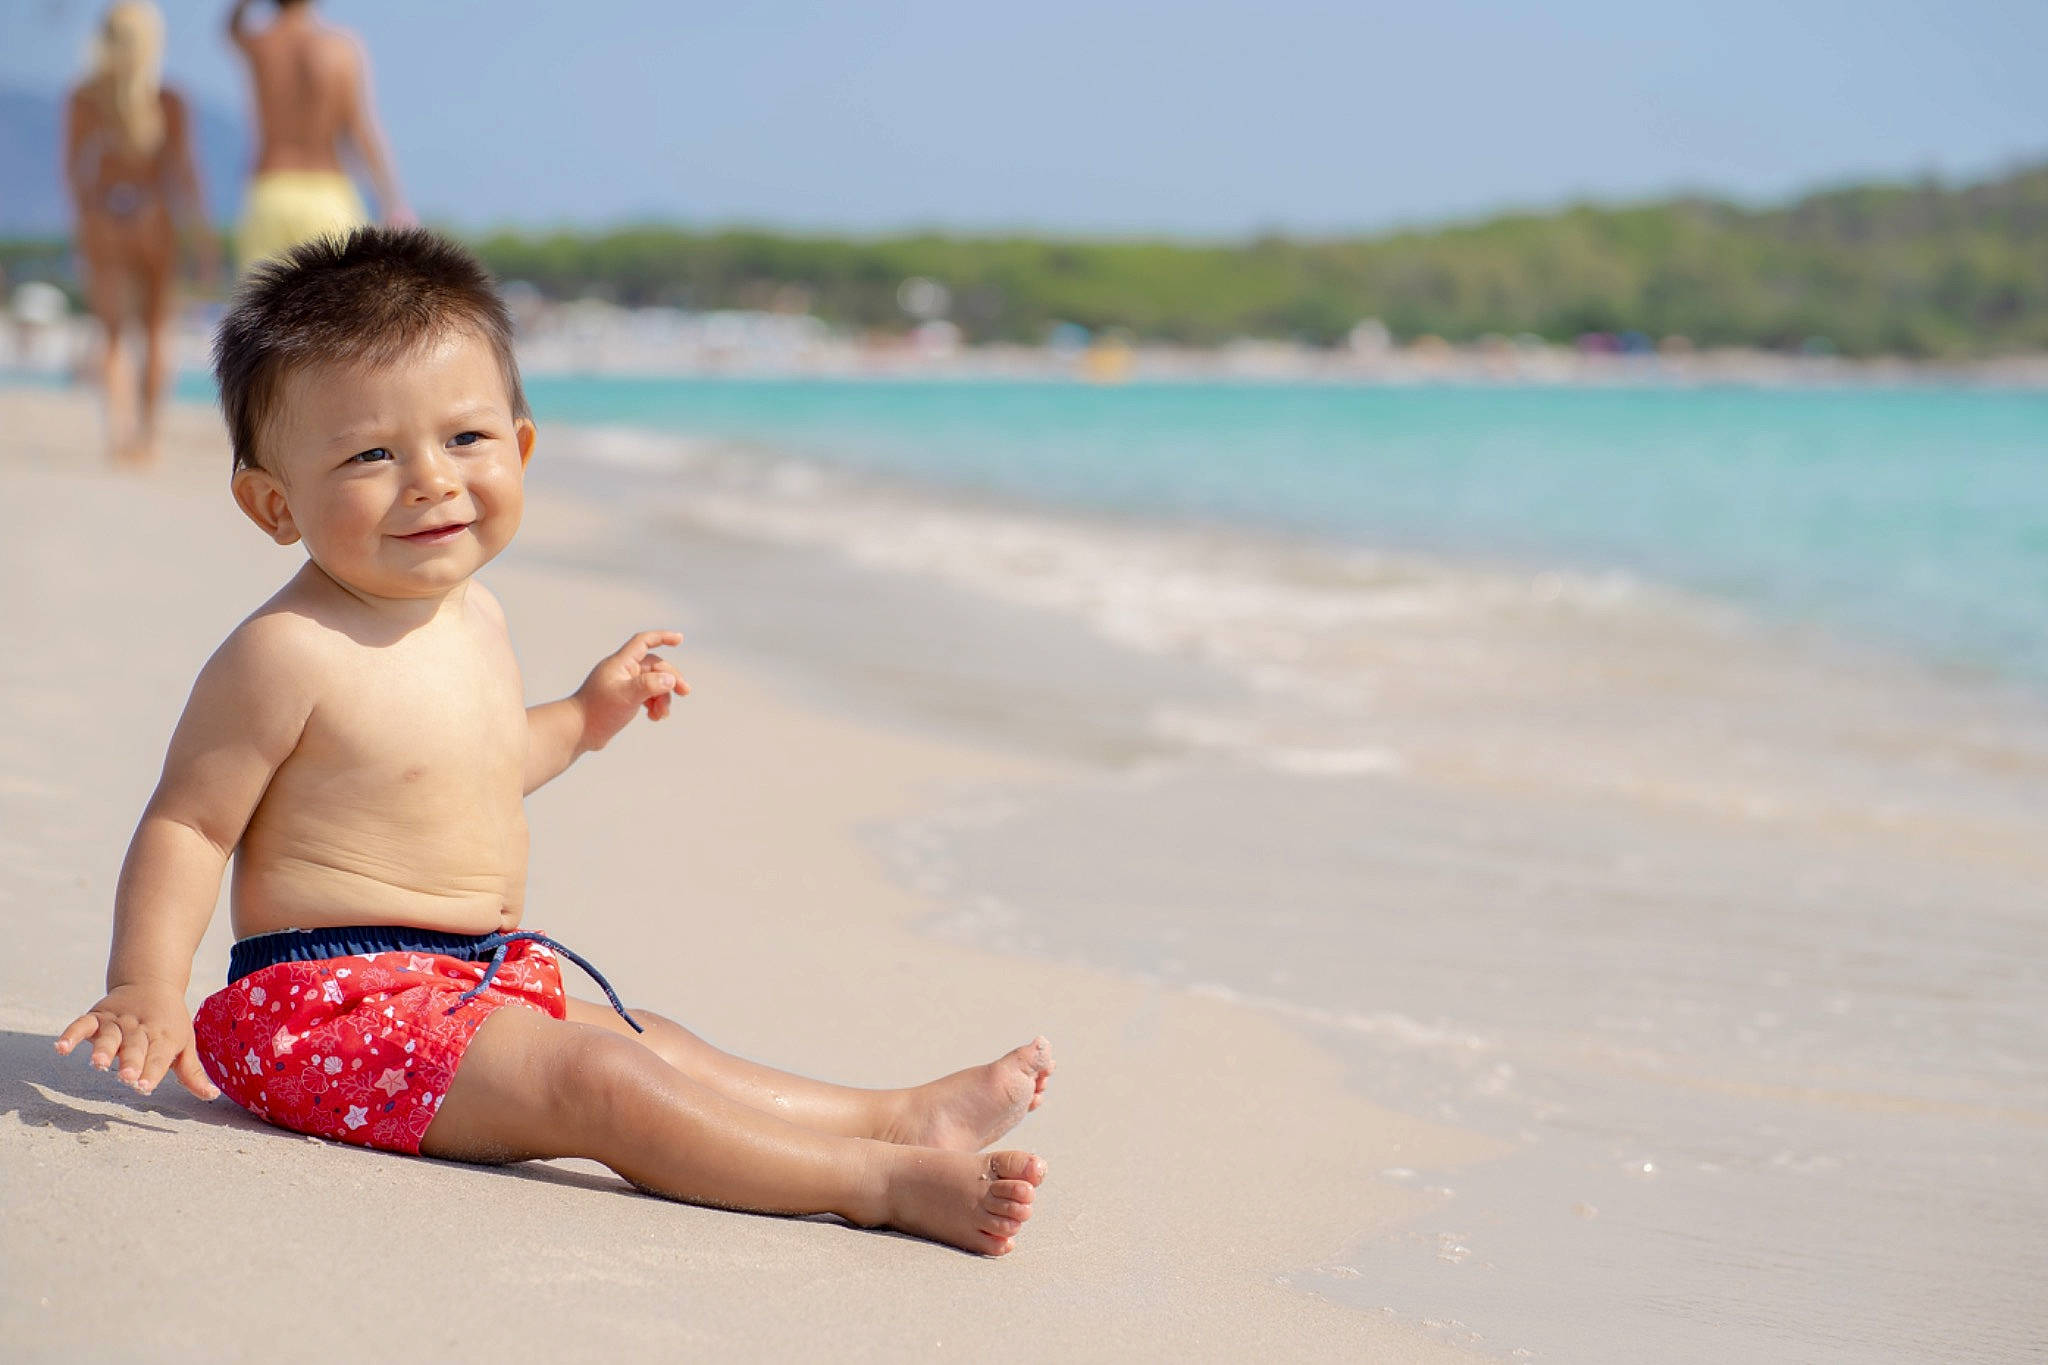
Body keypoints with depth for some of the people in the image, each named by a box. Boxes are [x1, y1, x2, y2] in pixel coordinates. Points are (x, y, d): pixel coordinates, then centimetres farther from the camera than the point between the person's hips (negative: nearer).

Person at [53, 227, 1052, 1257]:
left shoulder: (472, 617, 9)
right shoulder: (287, 653, -18)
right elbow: (186, 825, -14)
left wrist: (582, 720, 30)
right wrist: (147, 990, -24)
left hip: (477, 979, 10)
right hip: (336, 1003, -10)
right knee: (599, 1081, -19)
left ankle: (899, 1114, 20)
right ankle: (883, 1181, -21)